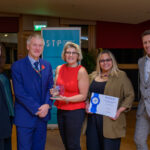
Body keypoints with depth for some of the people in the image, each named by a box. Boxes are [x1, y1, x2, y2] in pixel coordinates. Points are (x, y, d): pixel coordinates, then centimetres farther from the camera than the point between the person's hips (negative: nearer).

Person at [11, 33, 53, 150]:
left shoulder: (47, 66, 9)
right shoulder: (17, 66, -7)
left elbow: (50, 87, 7)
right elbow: (19, 92, -13)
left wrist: (47, 105, -11)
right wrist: (36, 109, -16)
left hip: (42, 115, 5)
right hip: (25, 117, -4)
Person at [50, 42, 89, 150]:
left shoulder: (81, 71, -11)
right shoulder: (59, 69, 6)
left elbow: (83, 96, -10)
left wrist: (66, 99, -22)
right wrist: (54, 92, -3)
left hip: (75, 111, -5)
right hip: (60, 110, 5)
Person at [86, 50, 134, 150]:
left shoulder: (121, 76, 1)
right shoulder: (93, 76, 14)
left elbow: (130, 95, -1)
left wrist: (119, 111, -12)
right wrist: (87, 104, 2)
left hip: (110, 119, -4)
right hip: (92, 118, 4)